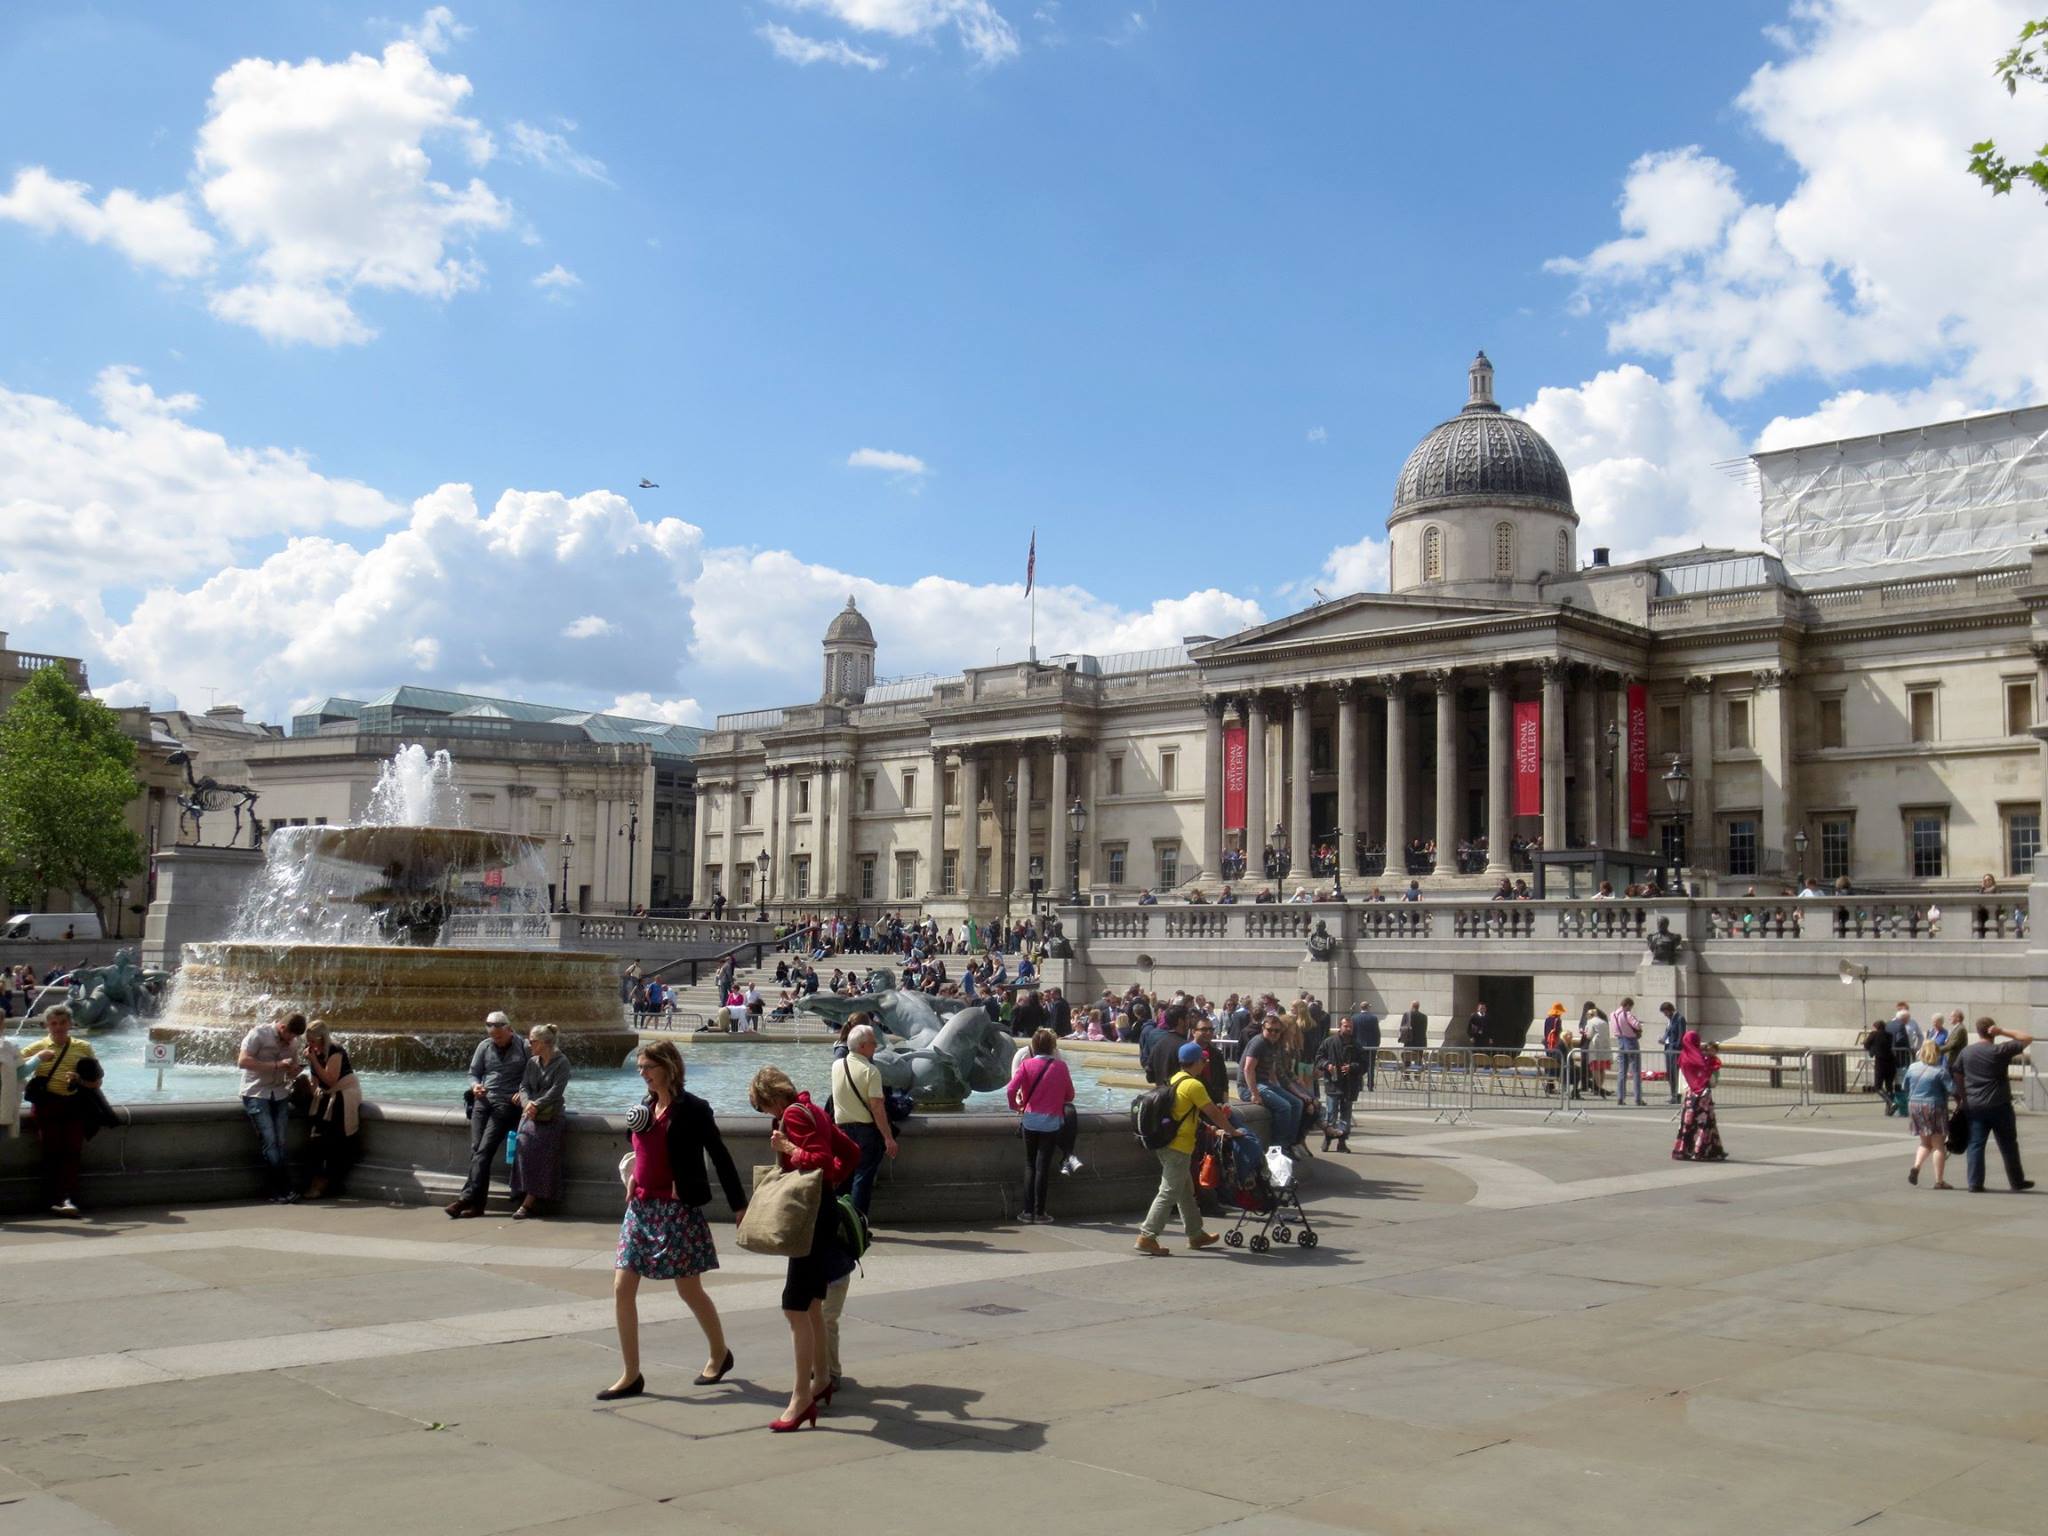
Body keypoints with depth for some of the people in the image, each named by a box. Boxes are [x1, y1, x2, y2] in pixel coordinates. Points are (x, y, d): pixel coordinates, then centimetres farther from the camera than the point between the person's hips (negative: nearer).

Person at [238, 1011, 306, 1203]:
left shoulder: (293, 1042, 8)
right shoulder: (259, 1034, -9)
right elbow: (243, 1061, -19)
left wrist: (293, 1071, -5)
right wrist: (277, 1065, -23)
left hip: (280, 1095, 5)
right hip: (257, 1095, -5)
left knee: (279, 1143, -3)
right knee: (269, 1142, -12)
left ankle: (277, 1192, -2)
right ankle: (283, 1190, -9)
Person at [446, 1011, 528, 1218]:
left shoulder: (524, 1048, 3)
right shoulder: (484, 1046, 14)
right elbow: (473, 1073, 19)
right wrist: (475, 1085, -3)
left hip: (507, 1103, -4)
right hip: (483, 1100, 4)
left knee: (484, 1150, -15)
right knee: (476, 1149, -6)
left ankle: (466, 1198, -19)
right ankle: (477, 1203, -6)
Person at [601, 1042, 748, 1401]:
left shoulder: (692, 1109, -12)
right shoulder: (645, 1107, 8)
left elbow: (720, 1156, -9)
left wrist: (739, 1205, -7)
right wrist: (632, 1175, 3)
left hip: (678, 1209, -7)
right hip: (641, 1207, 7)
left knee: (689, 1289, 5)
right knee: (622, 1287, 0)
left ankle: (719, 1353, 29)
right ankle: (630, 1375, 8)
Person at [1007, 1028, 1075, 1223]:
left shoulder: (1026, 1064, -4)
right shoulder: (1060, 1066, -2)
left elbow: (1011, 1090, -13)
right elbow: (1070, 1095, 5)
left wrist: (1015, 1106, 6)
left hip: (1030, 1119, 1)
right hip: (1052, 1121, -1)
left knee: (1030, 1165, 12)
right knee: (1043, 1166, 4)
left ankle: (1028, 1210, 9)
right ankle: (1039, 1212, 5)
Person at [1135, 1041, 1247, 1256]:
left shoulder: (1174, 1081, 13)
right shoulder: (1193, 1085, -15)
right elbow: (1213, 1113, -11)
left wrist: (1213, 1130, 23)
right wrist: (1232, 1131, 3)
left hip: (1167, 1144, 10)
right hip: (1179, 1147, -10)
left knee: (1186, 1192, 18)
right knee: (1169, 1194, -8)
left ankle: (1196, 1235, 26)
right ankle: (1147, 1236, -10)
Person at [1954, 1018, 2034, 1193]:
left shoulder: (1966, 1052, 4)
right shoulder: (2000, 1051, -9)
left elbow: (1958, 1077, 8)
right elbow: (2028, 1039, -3)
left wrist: (1963, 1099, 17)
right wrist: (2003, 1032, -5)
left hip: (1974, 1106, 3)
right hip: (1999, 1105, -3)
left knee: (1975, 1145, 3)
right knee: (2008, 1144, 10)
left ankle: (1975, 1183, -1)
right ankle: (2017, 1181, 21)